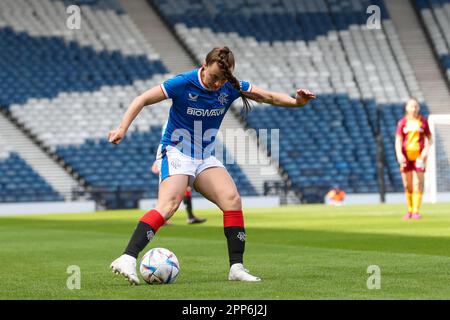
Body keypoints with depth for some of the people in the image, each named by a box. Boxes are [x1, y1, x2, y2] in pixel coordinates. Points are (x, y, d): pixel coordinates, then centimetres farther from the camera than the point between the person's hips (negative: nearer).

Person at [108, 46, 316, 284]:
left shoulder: (231, 87, -2)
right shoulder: (184, 83, -16)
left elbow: (269, 97, 4)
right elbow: (142, 100, -11)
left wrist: (295, 102, -14)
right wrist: (122, 128, -21)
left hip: (205, 158, 6)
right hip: (177, 152, -6)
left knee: (232, 200, -13)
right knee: (168, 205, -28)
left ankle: (237, 268, -8)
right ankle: (127, 259, -38)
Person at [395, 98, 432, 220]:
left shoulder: (423, 121, 6)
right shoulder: (402, 122, 5)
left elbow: (429, 138, 10)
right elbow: (398, 140, -1)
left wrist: (426, 150, -9)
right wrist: (399, 155, -15)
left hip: (419, 155, -1)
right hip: (406, 155, 1)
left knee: (418, 183, -8)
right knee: (407, 185, 5)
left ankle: (416, 211, -9)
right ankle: (409, 211, 16)